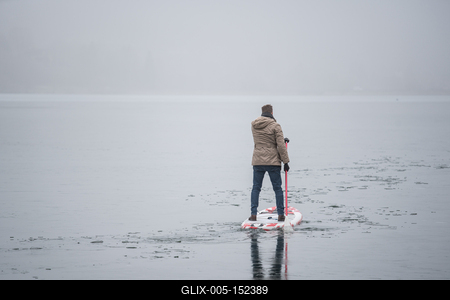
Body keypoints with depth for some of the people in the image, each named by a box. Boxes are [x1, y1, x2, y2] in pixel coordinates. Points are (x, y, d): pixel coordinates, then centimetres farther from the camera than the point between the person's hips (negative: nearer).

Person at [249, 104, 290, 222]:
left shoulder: (254, 125, 6)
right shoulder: (275, 126, -10)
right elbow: (281, 146, -13)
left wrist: (282, 139, 22)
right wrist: (286, 161, -7)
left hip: (258, 162, 3)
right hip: (273, 161, -3)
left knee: (256, 187, 10)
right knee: (277, 188, 6)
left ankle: (253, 214, 3)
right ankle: (281, 215, 8)